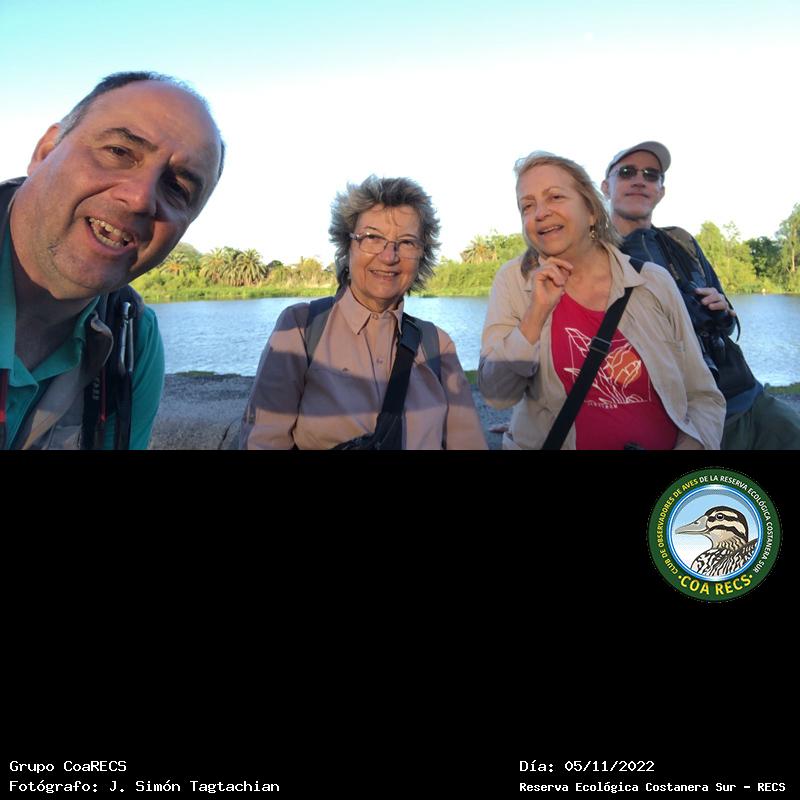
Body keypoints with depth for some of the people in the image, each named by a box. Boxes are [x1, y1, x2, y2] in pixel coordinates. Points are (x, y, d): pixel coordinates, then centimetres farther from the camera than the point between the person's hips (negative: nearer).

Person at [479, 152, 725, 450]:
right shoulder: (513, 281, -2)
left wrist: (689, 445, -14)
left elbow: (704, 396, 4)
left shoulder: (655, 283, -1)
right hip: (549, 442, -2)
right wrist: (536, 313, -18)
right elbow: (497, 395, -9)